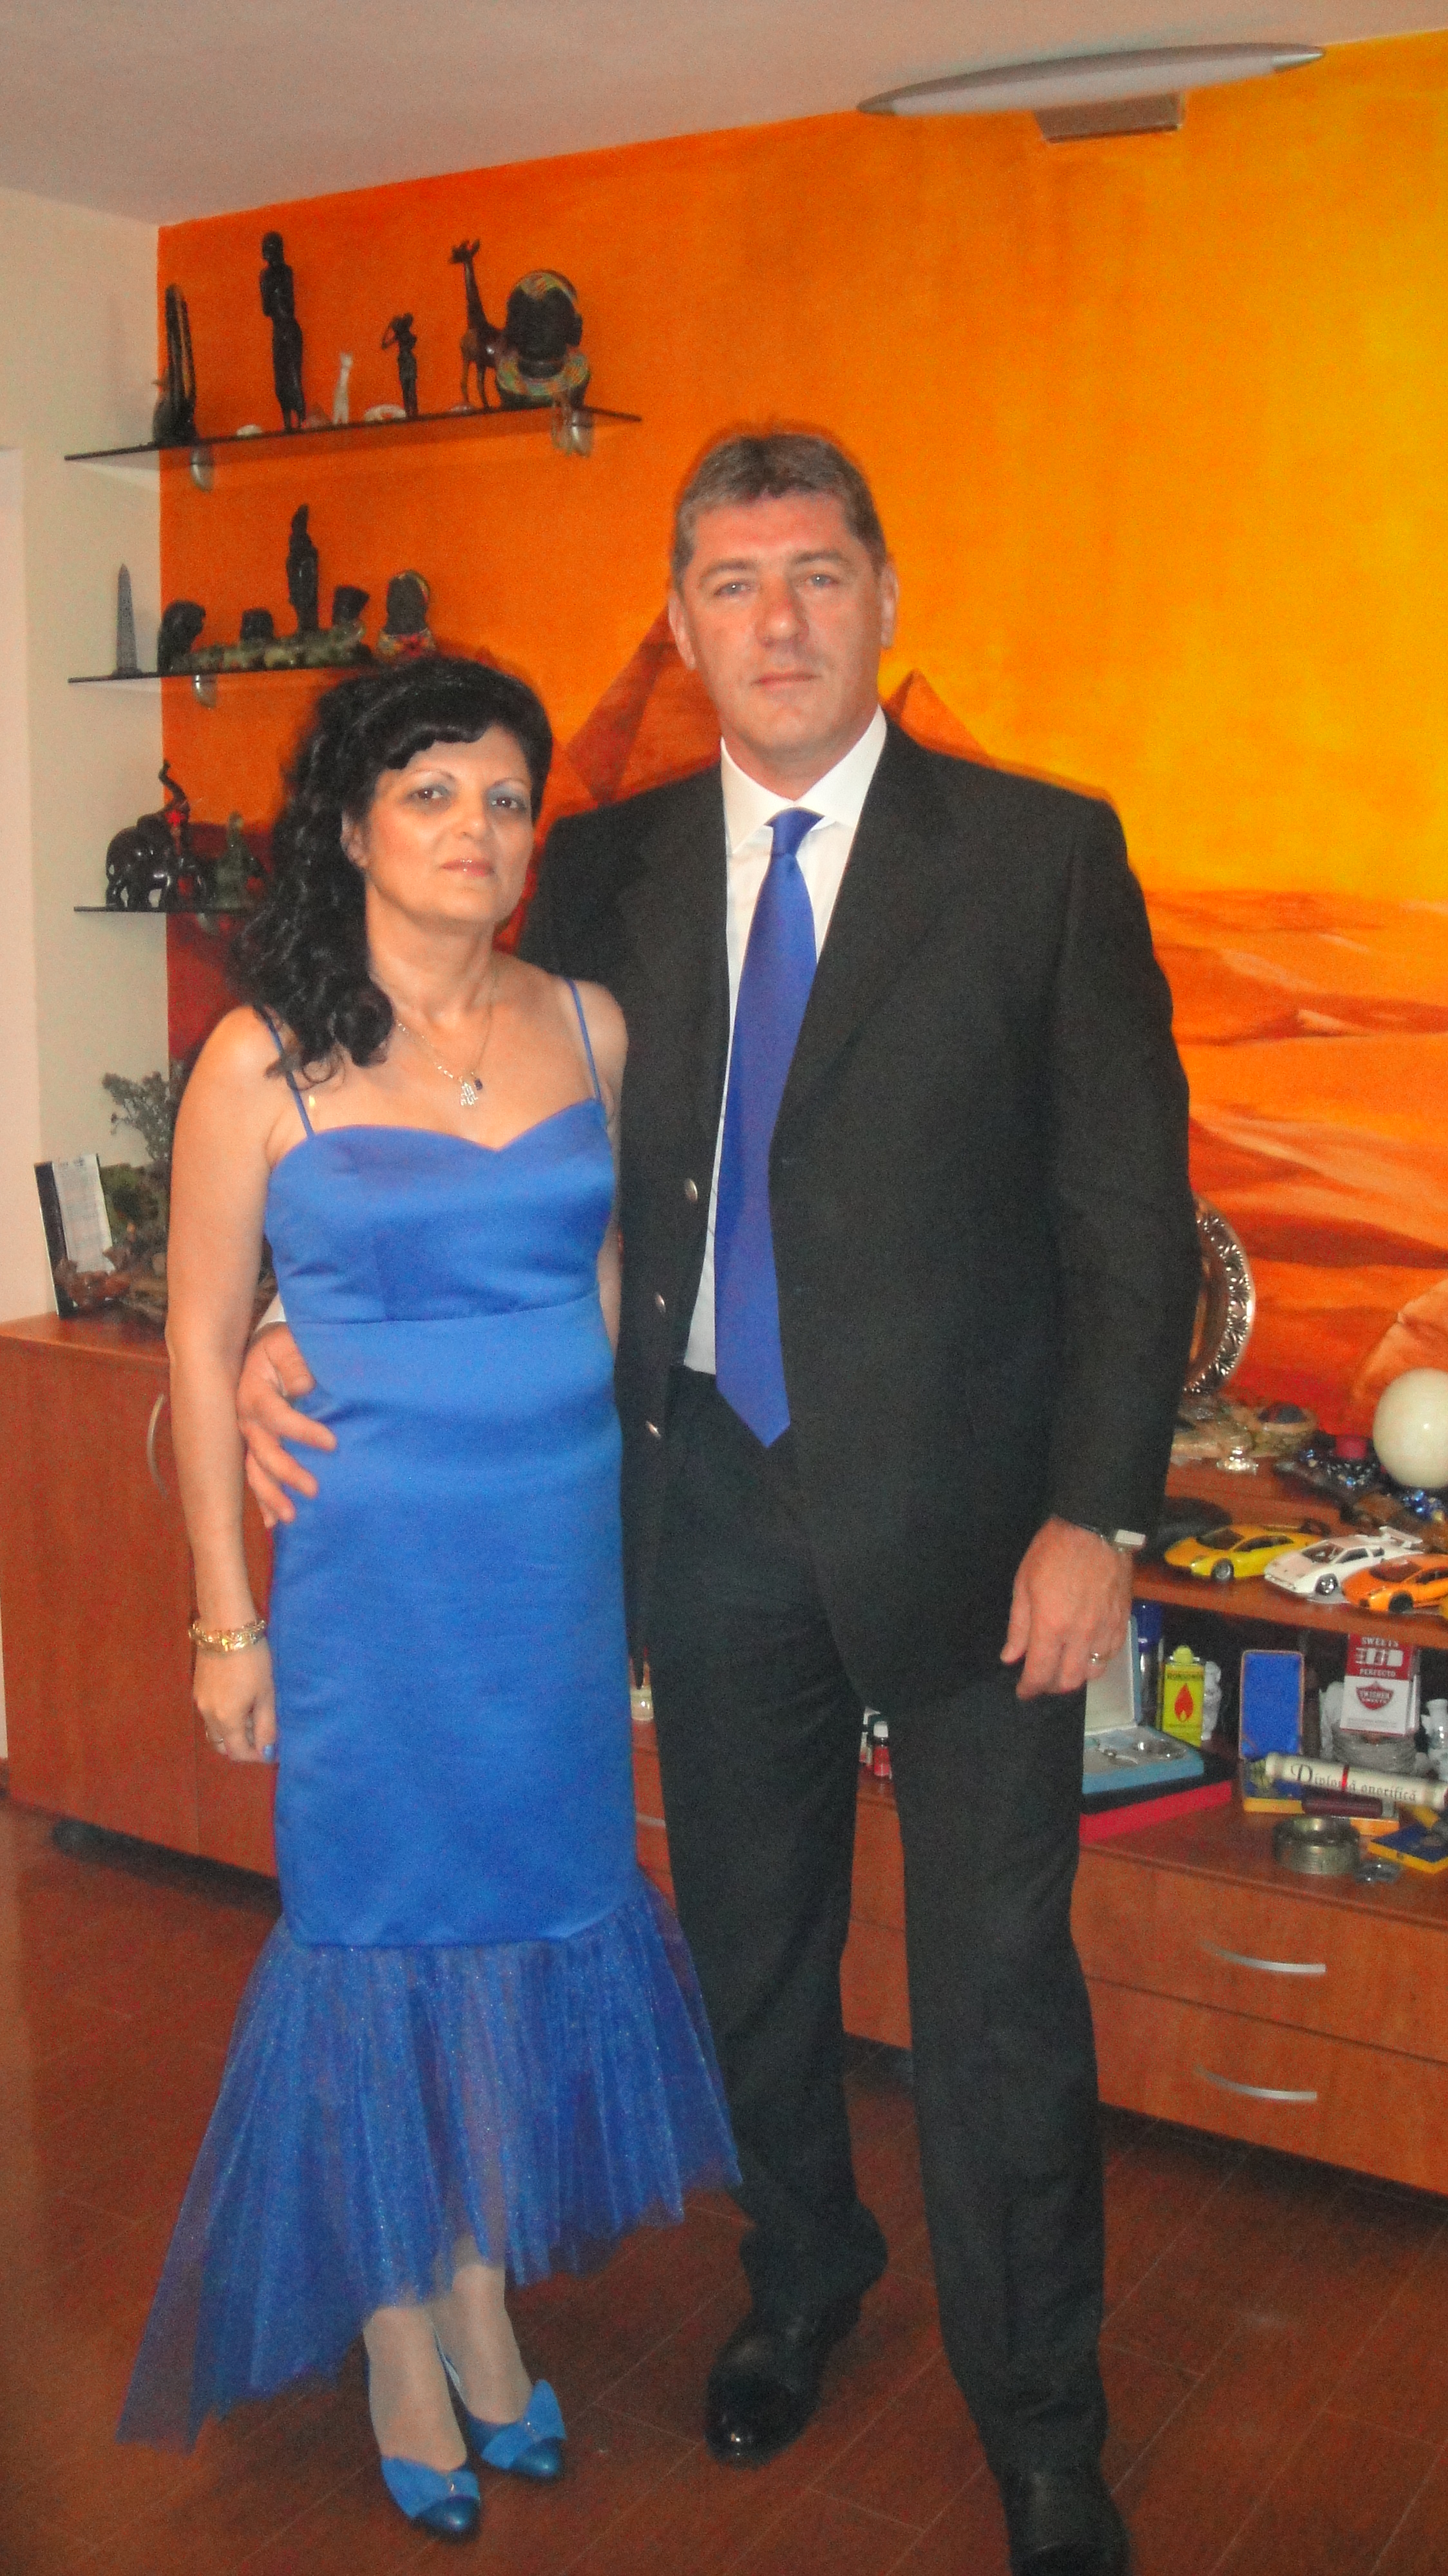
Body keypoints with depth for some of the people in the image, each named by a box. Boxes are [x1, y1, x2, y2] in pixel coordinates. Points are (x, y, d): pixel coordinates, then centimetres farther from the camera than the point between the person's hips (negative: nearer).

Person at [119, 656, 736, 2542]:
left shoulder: (589, 1027, 3)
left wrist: (643, 1515, 9)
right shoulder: (263, 1062, -8)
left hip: (567, 1552, 4)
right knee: (383, 1928, 8)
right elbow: (203, 1346, -4)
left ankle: (484, 2292, 34)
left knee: (534, 1908, 13)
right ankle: (397, 2343, 28)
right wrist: (227, 1620, -5)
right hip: (377, 1567, -3)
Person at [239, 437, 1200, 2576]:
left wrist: (1096, 1516, -11)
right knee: (751, 1948, 19)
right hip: (714, 1501, 3)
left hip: (961, 1514, -3)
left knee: (996, 1992, 6)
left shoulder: (1042, 855, -6)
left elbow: (1131, 1207, -6)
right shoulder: (611, 871, 3)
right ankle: (802, 2276, 47)